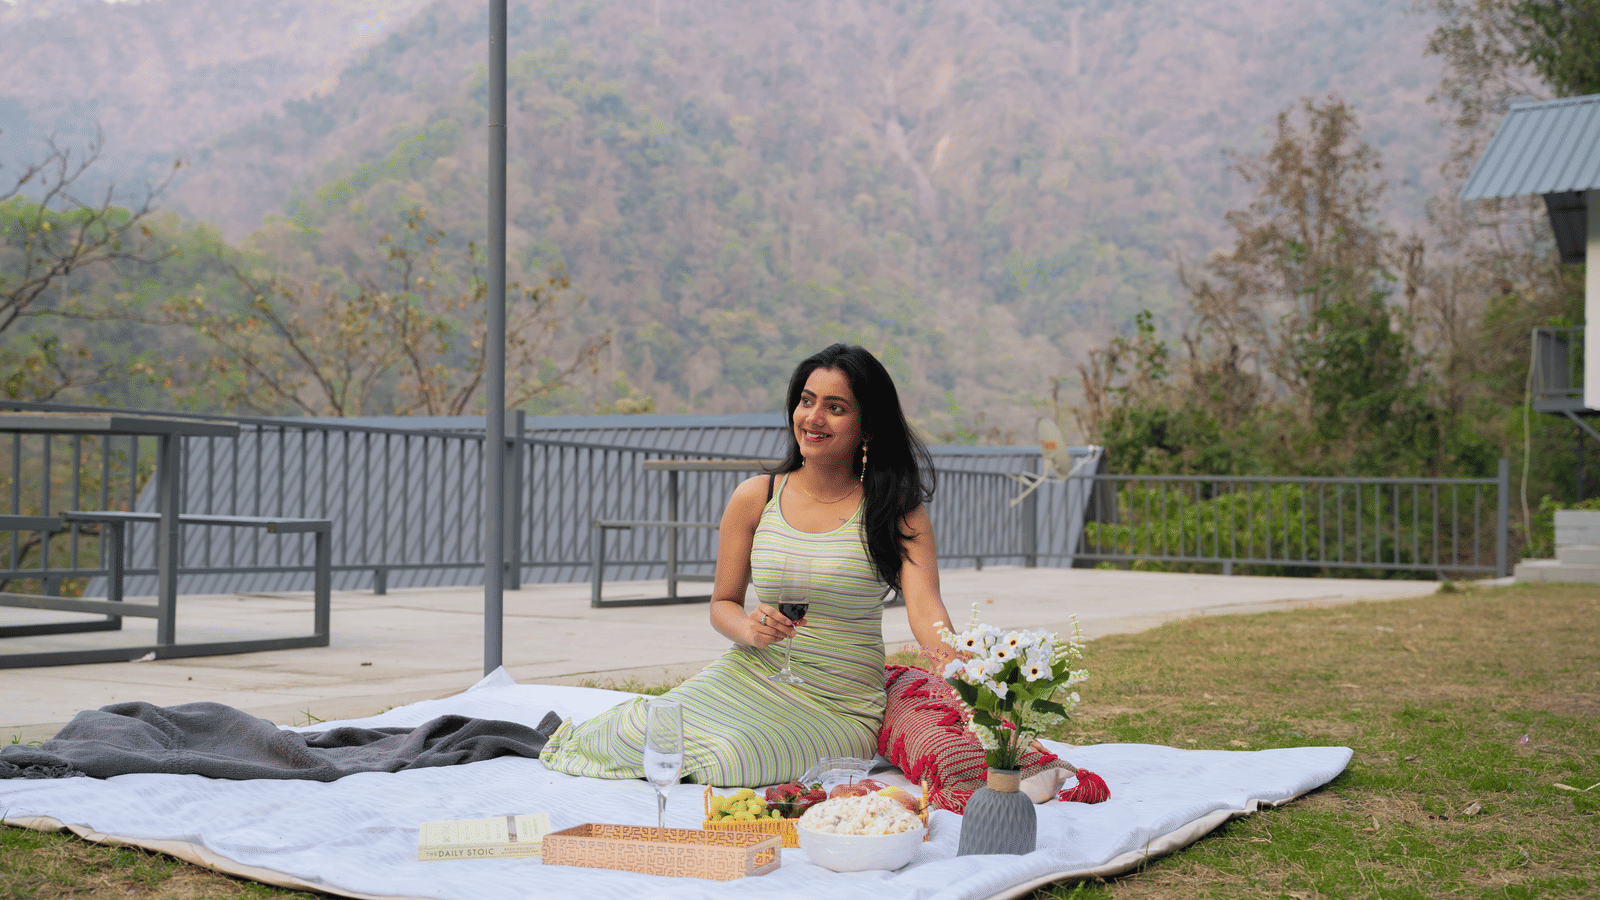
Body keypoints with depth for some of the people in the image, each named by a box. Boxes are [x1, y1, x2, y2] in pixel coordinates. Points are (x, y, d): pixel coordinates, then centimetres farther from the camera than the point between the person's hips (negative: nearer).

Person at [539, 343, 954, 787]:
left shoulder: (898, 511, -4)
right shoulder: (754, 497, 3)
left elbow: (926, 613, -15)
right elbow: (722, 604, 10)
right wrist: (751, 630, -15)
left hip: (840, 710, -2)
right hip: (751, 678, 2)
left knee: (727, 758, -30)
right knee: (641, 735, -24)